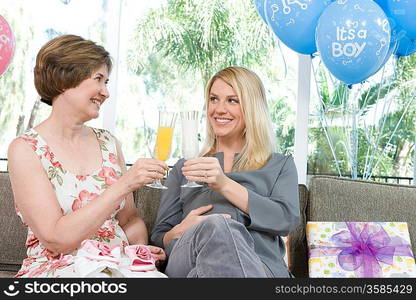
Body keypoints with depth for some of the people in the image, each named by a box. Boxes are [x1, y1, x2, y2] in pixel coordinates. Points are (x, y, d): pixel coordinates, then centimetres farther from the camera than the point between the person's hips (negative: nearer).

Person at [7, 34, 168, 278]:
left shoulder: (109, 143, 8)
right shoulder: (25, 149, -6)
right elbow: (56, 239, -15)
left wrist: (140, 251, -6)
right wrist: (124, 185, -20)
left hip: (119, 267, 5)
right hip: (56, 268, -4)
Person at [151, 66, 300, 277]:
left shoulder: (280, 165, 23)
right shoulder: (184, 168, 27)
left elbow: (287, 220, 2)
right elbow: (158, 237, 20)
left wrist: (224, 184, -10)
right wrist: (179, 232, -6)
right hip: (186, 262, 3)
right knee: (215, 225, -36)